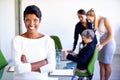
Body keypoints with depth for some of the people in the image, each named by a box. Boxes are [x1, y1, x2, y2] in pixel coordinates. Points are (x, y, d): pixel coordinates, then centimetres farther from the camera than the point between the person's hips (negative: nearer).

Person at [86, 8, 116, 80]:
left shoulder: (105, 20, -21)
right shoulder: (96, 21, 2)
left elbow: (111, 35, -21)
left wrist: (102, 45, -22)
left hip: (109, 44, -7)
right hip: (102, 43, 7)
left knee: (107, 65, 6)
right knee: (101, 64, 9)